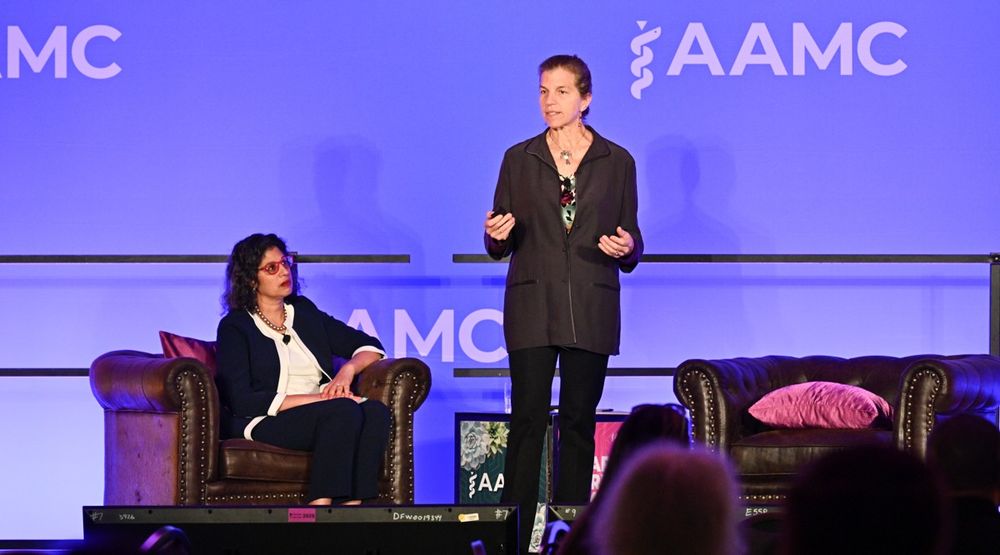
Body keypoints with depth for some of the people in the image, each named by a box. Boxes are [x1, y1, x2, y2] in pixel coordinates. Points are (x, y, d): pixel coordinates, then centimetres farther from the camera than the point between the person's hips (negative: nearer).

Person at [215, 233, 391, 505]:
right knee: (343, 411, -34)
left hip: (321, 416, 5)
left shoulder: (304, 312, 21)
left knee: (375, 410, -27)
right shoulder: (235, 327, 4)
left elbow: (370, 346, 22)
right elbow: (242, 401, -9)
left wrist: (348, 370, -3)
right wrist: (314, 399, -14)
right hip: (264, 422, -5)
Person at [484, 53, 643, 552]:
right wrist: (497, 235, -14)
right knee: (528, 417, -6)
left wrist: (625, 248, -13)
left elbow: (631, 245, 9)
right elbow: (499, 246, 8)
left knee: (579, 418, 2)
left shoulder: (617, 162, 6)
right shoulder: (519, 159, 7)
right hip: (532, 307, 0)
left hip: (591, 310, 0)